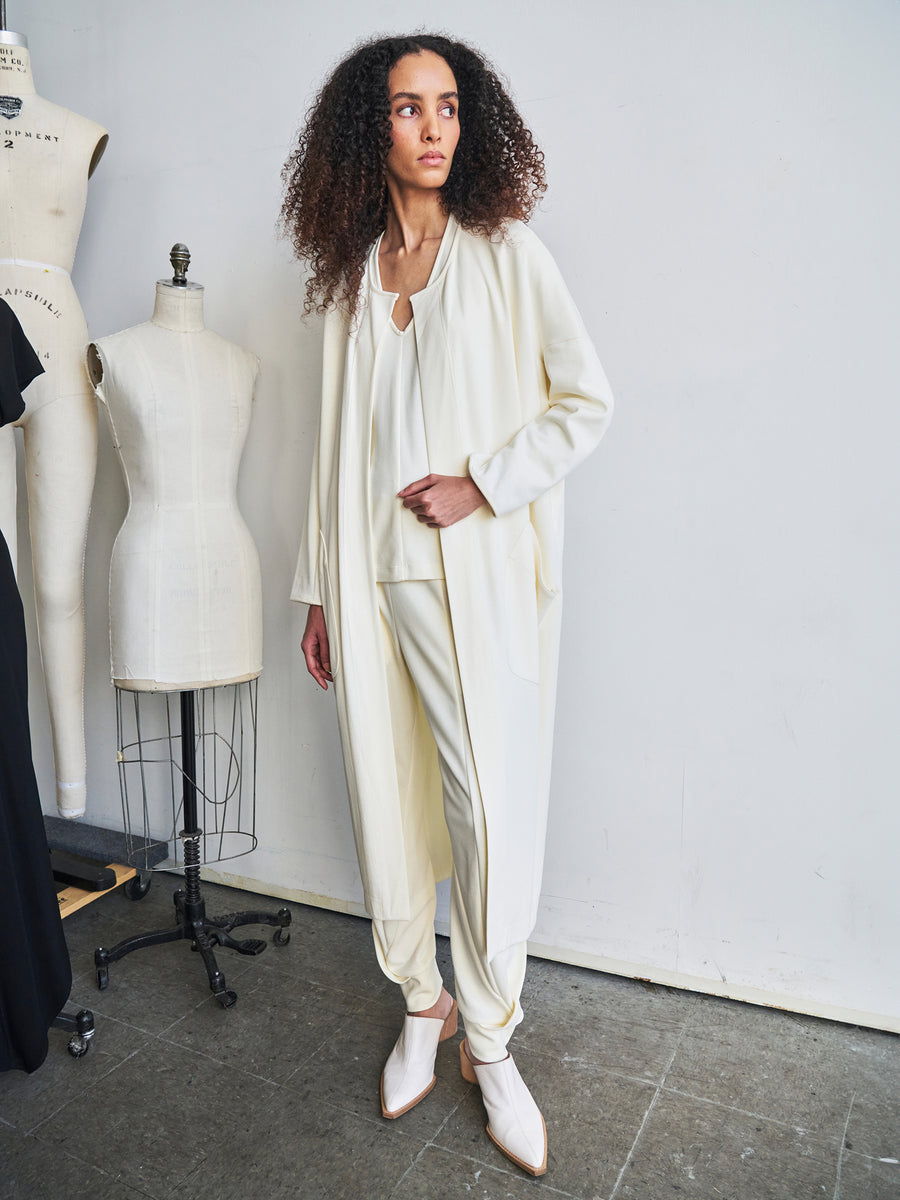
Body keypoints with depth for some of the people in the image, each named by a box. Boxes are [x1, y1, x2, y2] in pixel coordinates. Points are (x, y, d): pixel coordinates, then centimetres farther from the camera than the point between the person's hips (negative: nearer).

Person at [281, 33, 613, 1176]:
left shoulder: (505, 252, 3)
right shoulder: (352, 270, 13)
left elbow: (588, 400, 0)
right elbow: (336, 441, 13)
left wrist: (481, 483, -11)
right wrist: (320, 589, 11)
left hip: (477, 579, -3)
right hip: (369, 581, 4)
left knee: (490, 811, -2)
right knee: (387, 804, 9)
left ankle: (490, 1044, 20)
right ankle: (422, 1005, 32)